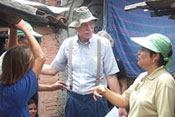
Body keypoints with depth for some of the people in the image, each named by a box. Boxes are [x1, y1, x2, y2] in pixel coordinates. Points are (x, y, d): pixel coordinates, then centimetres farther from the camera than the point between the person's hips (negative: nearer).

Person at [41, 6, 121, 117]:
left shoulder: (103, 43, -8)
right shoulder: (67, 44, 0)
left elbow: (111, 76, -6)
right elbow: (53, 69, 10)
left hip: (96, 100, -2)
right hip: (73, 99, 2)